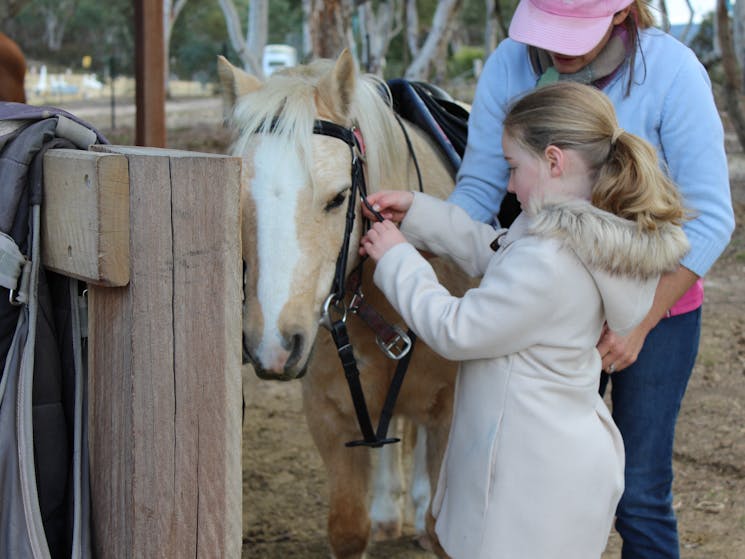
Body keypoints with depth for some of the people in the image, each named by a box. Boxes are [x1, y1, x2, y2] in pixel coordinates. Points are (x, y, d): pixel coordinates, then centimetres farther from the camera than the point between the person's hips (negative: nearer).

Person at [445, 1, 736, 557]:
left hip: (656, 304, -3)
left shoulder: (671, 70, -21)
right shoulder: (510, 66, -12)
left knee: (639, 499, 2)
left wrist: (639, 323, -24)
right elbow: (479, 188, -8)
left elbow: (710, 219, -19)